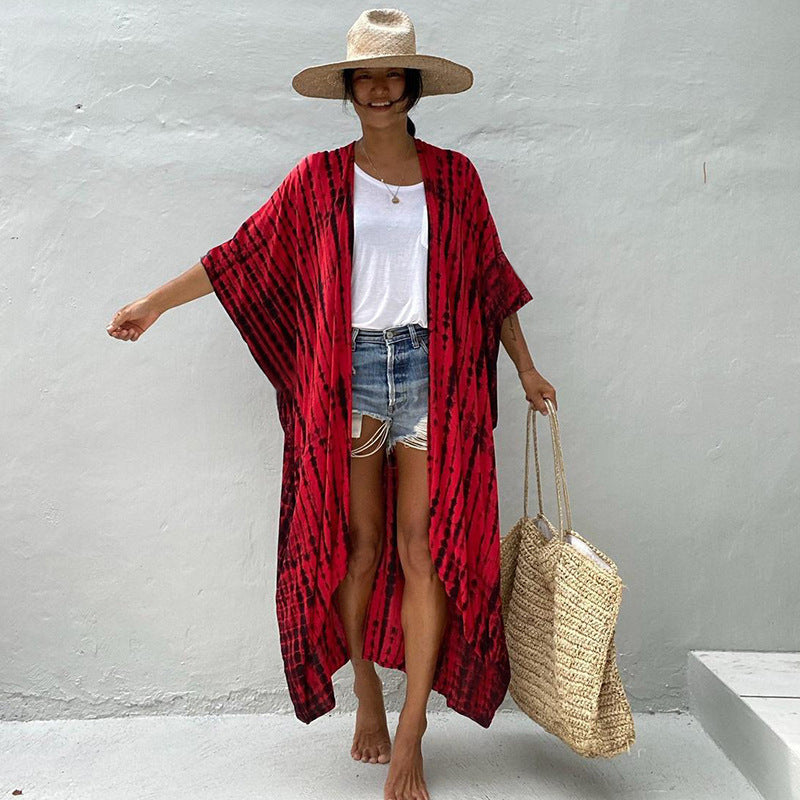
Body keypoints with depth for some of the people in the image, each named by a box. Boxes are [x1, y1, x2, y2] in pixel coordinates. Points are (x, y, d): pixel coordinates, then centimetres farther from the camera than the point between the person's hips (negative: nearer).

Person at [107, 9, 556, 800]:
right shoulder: (321, 178, 7)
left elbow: (489, 275, 14)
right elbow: (244, 252, 8)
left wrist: (526, 368, 17)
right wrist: (155, 303, 5)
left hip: (429, 367, 0)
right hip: (350, 369, 0)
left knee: (420, 547, -3)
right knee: (360, 547, 6)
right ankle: (367, 695, 27)